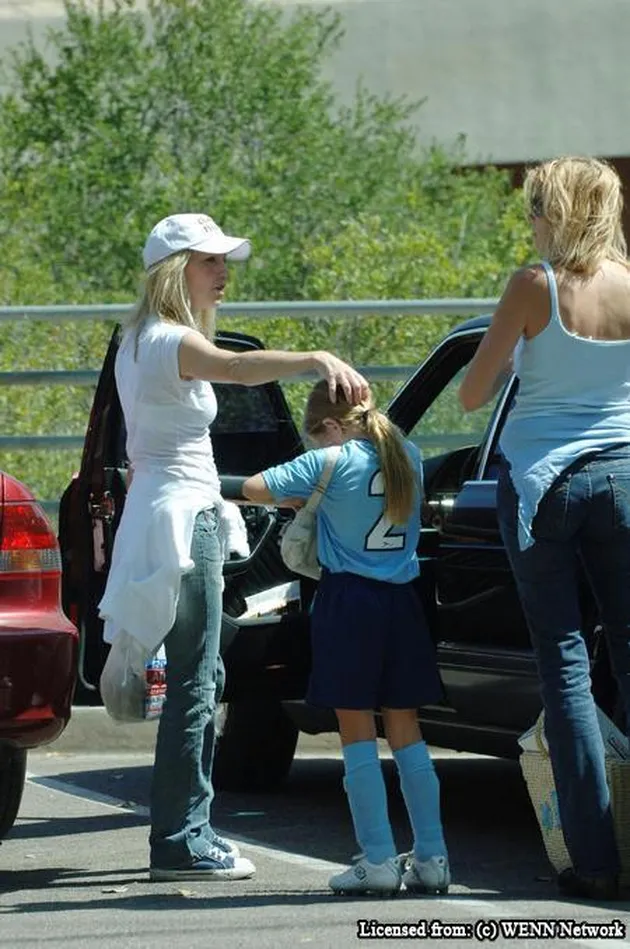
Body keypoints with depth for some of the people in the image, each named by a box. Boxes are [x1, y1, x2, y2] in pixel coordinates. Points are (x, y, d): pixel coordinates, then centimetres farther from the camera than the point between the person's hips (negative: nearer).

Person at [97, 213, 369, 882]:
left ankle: (185, 830, 19)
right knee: (193, 683, -9)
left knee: (199, 676, 15)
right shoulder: (171, 342, -16)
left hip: (160, 508, 11)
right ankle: (180, 840, -9)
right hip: (181, 514, -11)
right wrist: (318, 360, -49)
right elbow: (237, 368, -37)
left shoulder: (141, 340, 17)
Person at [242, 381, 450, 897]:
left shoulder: (331, 464, -11)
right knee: (405, 731, 10)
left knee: (358, 734, -1)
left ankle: (379, 860, -5)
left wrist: (302, 498, 11)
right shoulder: (408, 458, 6)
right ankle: (431, 858, 7)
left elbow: (255, 487, -10)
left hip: (349, 602, -5)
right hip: (402, 602, 5)